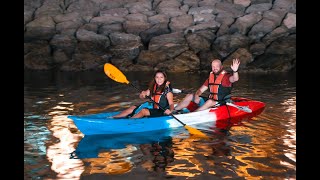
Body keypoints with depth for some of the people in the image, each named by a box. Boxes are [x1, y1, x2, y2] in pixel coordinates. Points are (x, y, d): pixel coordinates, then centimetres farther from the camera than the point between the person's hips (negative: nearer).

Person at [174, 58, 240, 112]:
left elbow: (235, 79, -32)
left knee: (210, 101, -38)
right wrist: (196, 96, -11)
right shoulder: (211, 77, 10)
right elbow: (200, 90, 12)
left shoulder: (226, 76, -8)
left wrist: (235, 71, -54)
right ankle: (173, 111, -5)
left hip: (222, 103, -7)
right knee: (189, 96, 1)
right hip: (210, 101, 7)